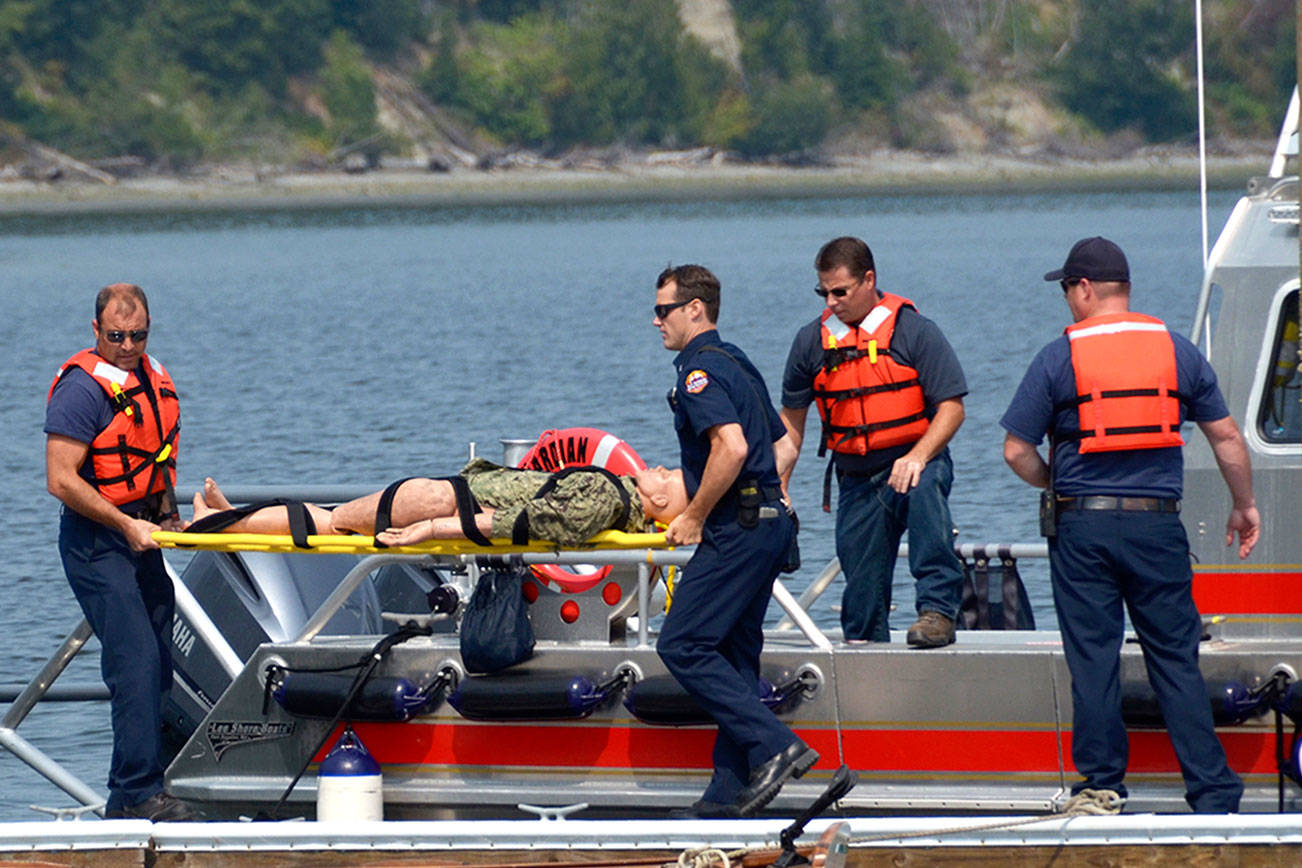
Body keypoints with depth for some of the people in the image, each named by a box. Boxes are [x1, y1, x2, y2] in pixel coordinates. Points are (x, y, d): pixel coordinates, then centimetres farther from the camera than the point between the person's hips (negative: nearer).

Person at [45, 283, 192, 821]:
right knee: (136, 662, -15)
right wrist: (127, 526, -18)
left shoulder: (153, 378, 11)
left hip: (140, 535, 9)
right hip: (96, 541, -9)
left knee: (158, 665, 8)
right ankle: (136, 794, -15)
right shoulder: (82, 387, -15)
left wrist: (167, 517, 12)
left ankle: (138, 789, 14)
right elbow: (62, 480, -19)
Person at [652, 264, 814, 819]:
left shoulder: (701, 369, -12)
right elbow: (782, 444, 26)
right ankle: (730, 793, 10)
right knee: (734, 656, 11)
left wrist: (695, 517, -17)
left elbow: (732, 446, -25)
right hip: (769, 522, 10)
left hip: (737, 529, -10)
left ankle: (775, 747, -17)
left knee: (682, 645, -10)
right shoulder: (735, 363, 20)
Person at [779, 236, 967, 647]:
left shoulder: (914, 331, -5)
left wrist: (917, 457, -25)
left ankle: (938, 608, -36)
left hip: (914, 463, -4)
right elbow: (792, 417, 17)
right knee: (862, 583, 3)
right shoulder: (812, 341, 6)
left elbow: (951, 406, -9)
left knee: (923, 488, -37)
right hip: (857, 481, 4)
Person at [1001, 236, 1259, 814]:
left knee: (1093, 659, 5)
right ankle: (1213, 795, 1)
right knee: (1176, 659, 4)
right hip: (1158, 525, 2)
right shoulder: (1176, 350, 4)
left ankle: (1101, 787, 7)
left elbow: (1017, 451, -3)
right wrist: (1244, 506, 20)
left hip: (1082, 527, -2)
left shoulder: (1059, 358, -4)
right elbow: (1226, 436, 7)